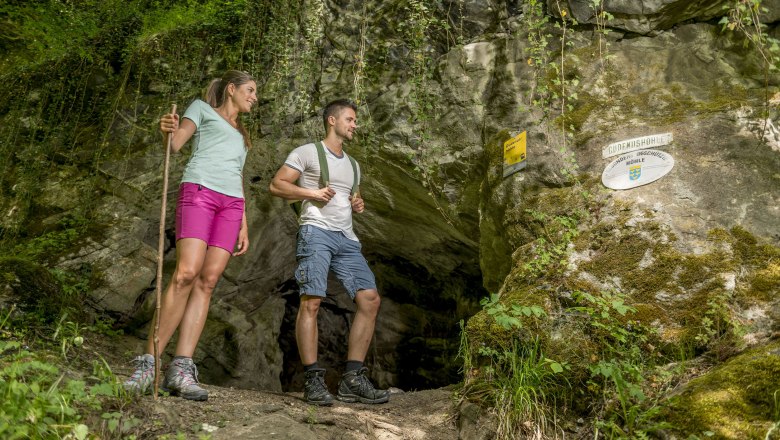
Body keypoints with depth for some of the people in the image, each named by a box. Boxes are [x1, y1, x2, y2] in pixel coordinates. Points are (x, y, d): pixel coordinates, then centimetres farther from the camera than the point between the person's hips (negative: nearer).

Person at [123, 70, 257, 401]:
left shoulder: (241, 135, 34)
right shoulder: (202, 108, 19)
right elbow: (175, 144, 3)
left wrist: (244, 226, 17)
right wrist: (166, 131, -20)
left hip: (231, 203, 5)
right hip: (199, 189, -5)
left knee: (207, 281, -10)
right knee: (186, 272, -22)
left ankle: (181, 370, -16)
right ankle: (148, 362, -19)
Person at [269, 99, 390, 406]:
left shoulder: (352, 165, 28)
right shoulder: (307, 152, 7)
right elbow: (276, 185, 1)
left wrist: (357, 205, 12)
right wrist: (311, 193, -10)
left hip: (347, 238, 7)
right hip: (317, 232, -6)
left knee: (370, 299, -5)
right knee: (311, 301, -16)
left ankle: (352, 380, -2)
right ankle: (313, 380, -11)